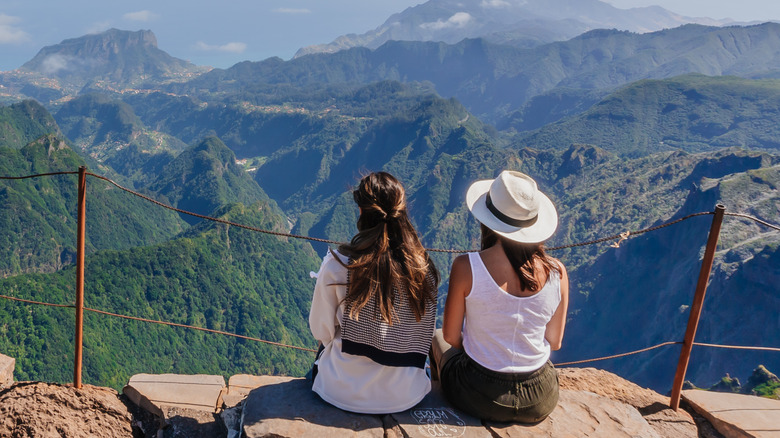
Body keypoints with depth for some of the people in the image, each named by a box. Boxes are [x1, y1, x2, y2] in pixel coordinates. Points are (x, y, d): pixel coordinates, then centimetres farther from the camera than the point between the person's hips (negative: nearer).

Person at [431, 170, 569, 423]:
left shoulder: (466, 267, -22)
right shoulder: (557, 272, -13)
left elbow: (451, 336, -9)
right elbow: (555, 342, -1)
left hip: (480, 400, -2)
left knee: (438, 338, 29)